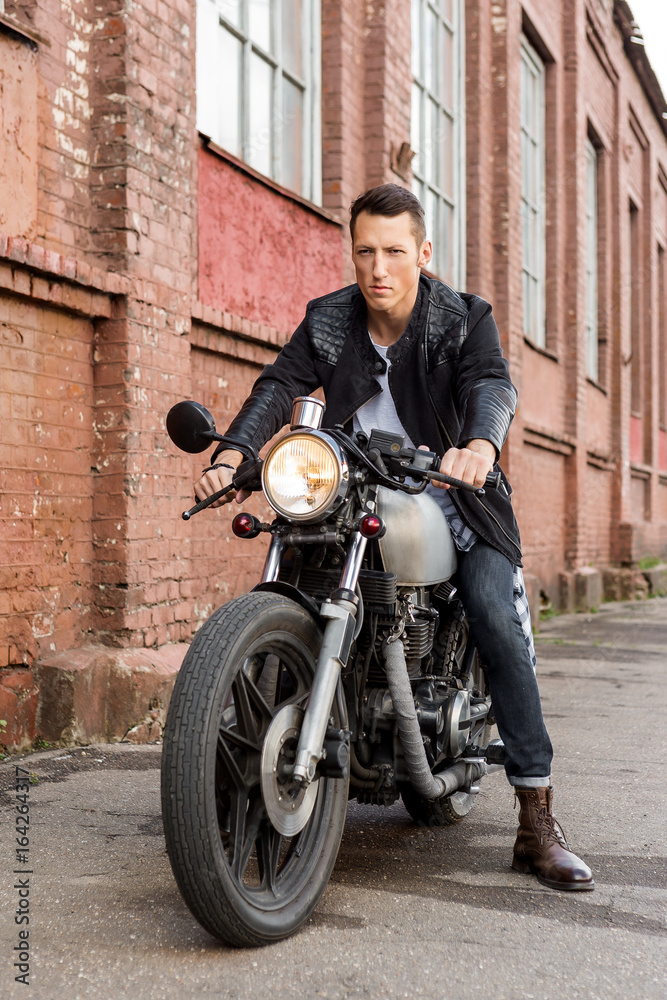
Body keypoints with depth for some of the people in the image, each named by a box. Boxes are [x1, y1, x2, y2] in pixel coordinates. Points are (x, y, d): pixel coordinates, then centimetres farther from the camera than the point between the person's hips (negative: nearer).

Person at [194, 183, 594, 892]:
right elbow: (278, 387, -10)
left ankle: (537, 825, -15)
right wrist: (232, 454, -31)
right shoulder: (326, 322, 3)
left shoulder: (465, 319, -5)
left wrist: (480, 444, -48)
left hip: (451, 498, -2)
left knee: (499, 624, -20)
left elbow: (491, 386, -24)